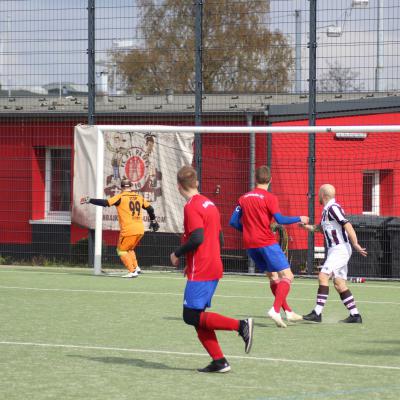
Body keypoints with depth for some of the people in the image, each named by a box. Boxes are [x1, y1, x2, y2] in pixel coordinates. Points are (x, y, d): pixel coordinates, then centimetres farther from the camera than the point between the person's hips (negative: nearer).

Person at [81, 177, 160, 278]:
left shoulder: (120, 197, -3)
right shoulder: (139, 197, 14)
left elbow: (105, 202, -13)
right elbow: (150, 208, 21)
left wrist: (89, 200, -8)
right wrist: (153, 220, 37)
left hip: (128, 230, -6)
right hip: (140, 230, 6)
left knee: (121, 250, 8)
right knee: (130, 249, 27)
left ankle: (132, 271, -4)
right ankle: (136, 267, 13)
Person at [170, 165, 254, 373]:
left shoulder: (191, 207, -12)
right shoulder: (209, 204, 15)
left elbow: (197, 238, -23)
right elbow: (219, 240, 18)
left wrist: (177, 254, -8)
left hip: (200, 271, -9)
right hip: (214, 268, 9)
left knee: (192, 316, -7)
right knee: (198, 316, 10)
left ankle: (241, 325, -15)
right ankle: (218, 361, 5)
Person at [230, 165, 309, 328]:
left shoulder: (244, 198, 10)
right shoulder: (269, 198, -7)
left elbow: (233, 222, 9)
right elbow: (280, 219, -18)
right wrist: (299, 219, -4)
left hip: (250, 244, 7)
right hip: (267, 243, -7)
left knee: (273, 277, 18)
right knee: (287, 276, -5)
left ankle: (288, 311, 18)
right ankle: (276, 309, -23)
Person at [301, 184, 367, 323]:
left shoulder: (333, 208, -13)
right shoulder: (326, 210, 15)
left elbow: (347, 225, -21)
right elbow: (323, 228, 30)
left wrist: (355, 244, -29)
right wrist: (309, 227, 14)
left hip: (340, 249, -10)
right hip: (334, 250, 10)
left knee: (323, 276, -16)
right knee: (339, 284, 7)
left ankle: (317, 313, -19)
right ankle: (355, 315, 9)